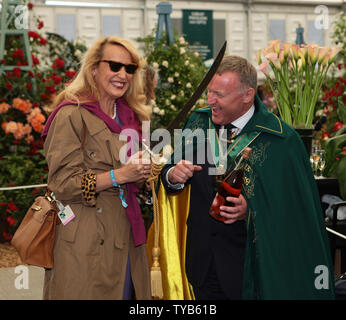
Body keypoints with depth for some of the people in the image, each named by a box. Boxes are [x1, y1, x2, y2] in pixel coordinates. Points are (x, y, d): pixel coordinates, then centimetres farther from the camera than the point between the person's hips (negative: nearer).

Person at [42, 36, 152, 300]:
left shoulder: (129, 116, 14)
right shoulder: (72, 114, -10)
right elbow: (62, 183, -14)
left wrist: (141, 173, 0)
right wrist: (119, 175, -20)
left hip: (126, 235, 7)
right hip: (86, 241, -7)